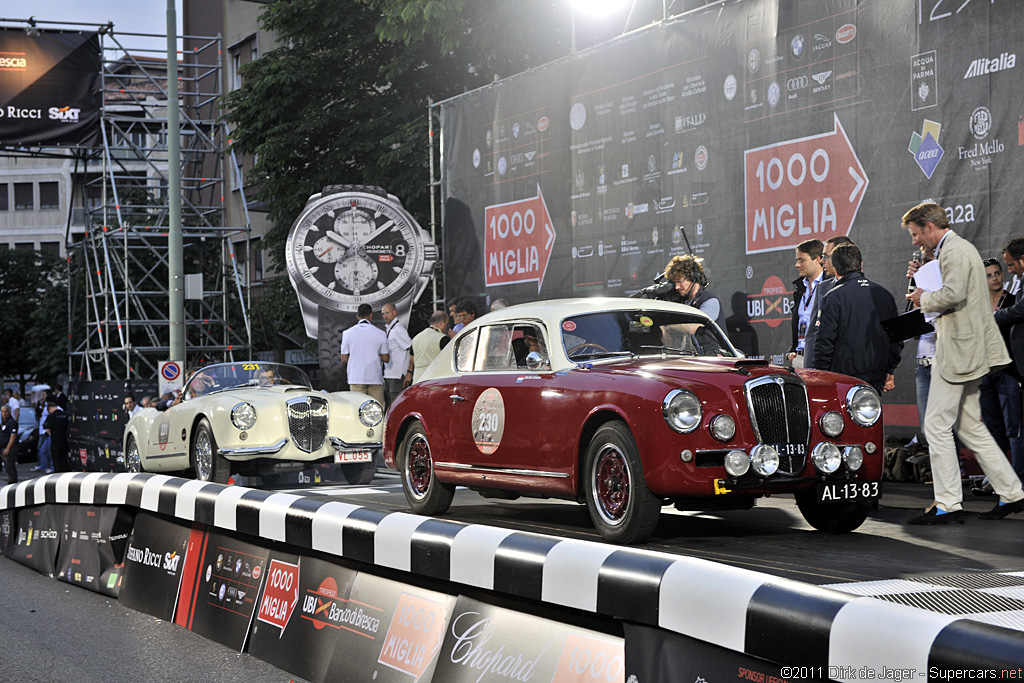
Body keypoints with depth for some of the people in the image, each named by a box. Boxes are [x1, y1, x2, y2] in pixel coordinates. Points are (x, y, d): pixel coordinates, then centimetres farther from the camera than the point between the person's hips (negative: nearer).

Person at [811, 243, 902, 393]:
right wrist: (889, 371, 23)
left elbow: (824, 343, -9)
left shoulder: (833, 298, -8)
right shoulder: (884, 294, 10)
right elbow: (897, 338, 16)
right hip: (877, 378, 6)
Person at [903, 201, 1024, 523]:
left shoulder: (954, 250, -13)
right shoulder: (960, 248, 21)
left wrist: (925, 299, -11)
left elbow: (953, 293, -27)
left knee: (937, 427, -7)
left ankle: (947, 504, -6)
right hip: (969, 350, 11)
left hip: (957, 352, -11)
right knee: (970, 427, 14)